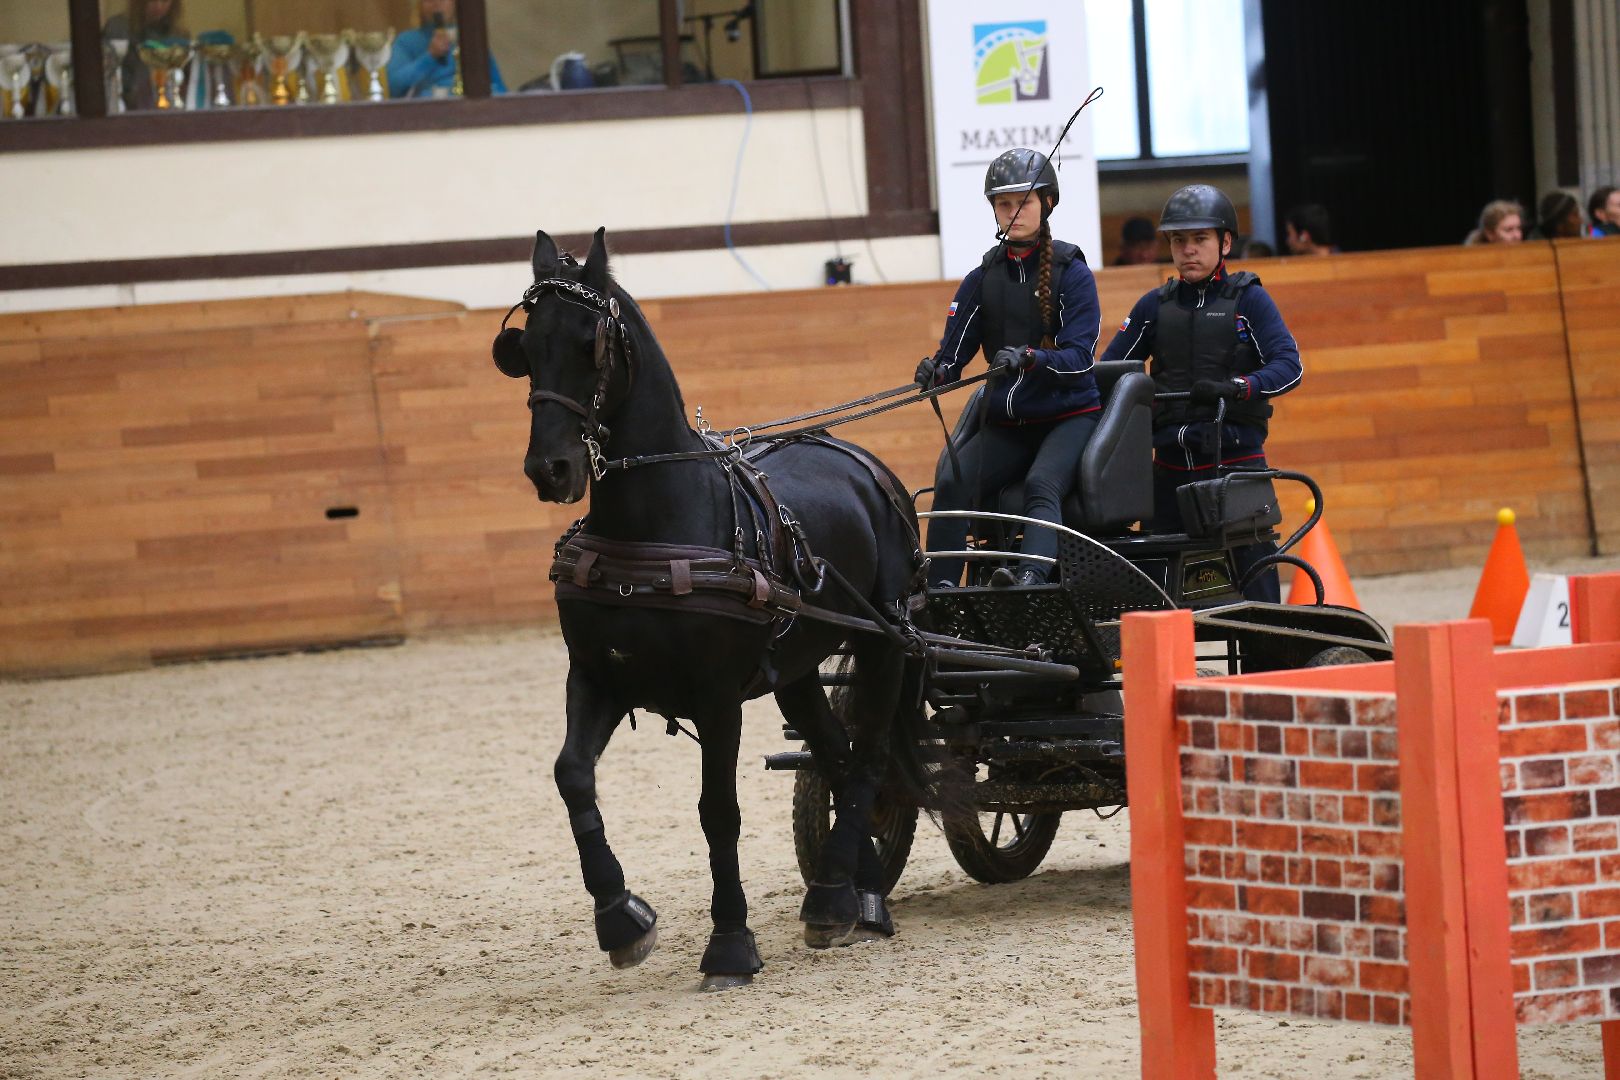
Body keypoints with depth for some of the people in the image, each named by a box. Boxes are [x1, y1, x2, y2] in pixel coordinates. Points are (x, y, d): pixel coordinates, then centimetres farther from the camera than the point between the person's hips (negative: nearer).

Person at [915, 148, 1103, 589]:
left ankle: (1031, 575, -56)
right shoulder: (982, 278, 9)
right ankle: (938, 589, -28)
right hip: (1005, 424, 4)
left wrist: (1028, 358, -33)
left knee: (1041, 485, -33)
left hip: (1069, 416, -4)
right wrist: (936, 372, -20)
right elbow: (954, 351, 5)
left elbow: (1080, 357, -13)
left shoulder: (1071, 272, -3)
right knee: (952, 482, -23)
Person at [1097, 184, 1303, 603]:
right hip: (1171, 466, 3)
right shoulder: (1155, 306, 13)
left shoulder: (1248, 299, 3)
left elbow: (1289, 365, -8)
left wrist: (1236, 388, -25)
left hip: (1237, 461, -3)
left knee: (1255, 578, -6)